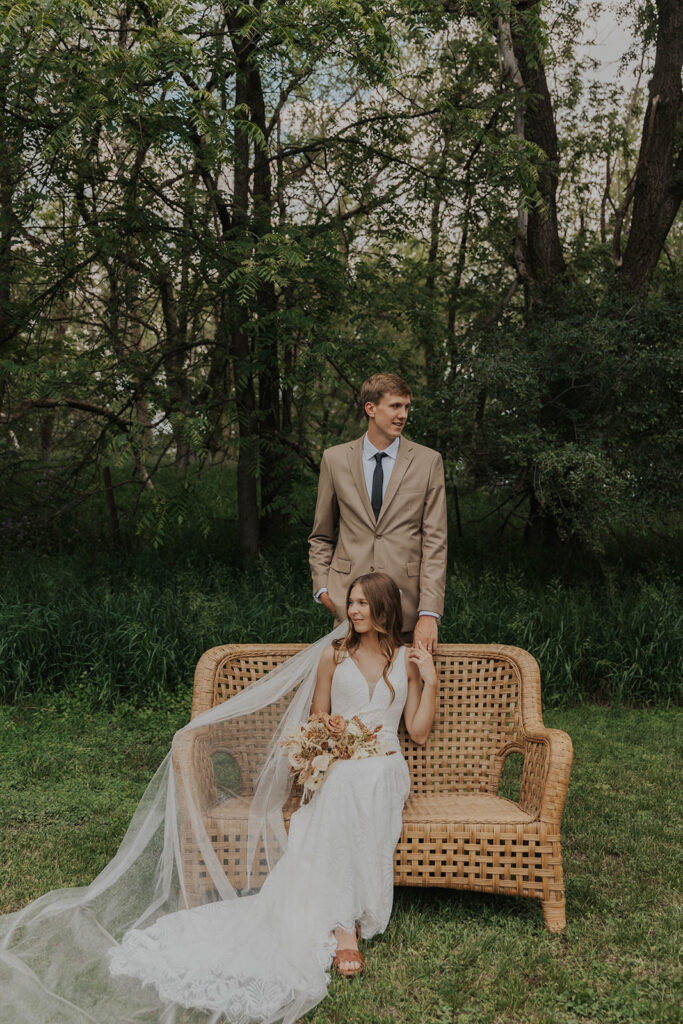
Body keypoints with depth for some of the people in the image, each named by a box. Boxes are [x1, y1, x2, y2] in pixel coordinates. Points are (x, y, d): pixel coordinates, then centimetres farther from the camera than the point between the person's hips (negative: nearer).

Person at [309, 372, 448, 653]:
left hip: (406, 603, -1)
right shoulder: (334, 459, 6)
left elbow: (435, 542, -3)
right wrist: (322, 588, 1)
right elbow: (321, 537, 15)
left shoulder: (428, 461, 2)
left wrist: (429, 614, -10)